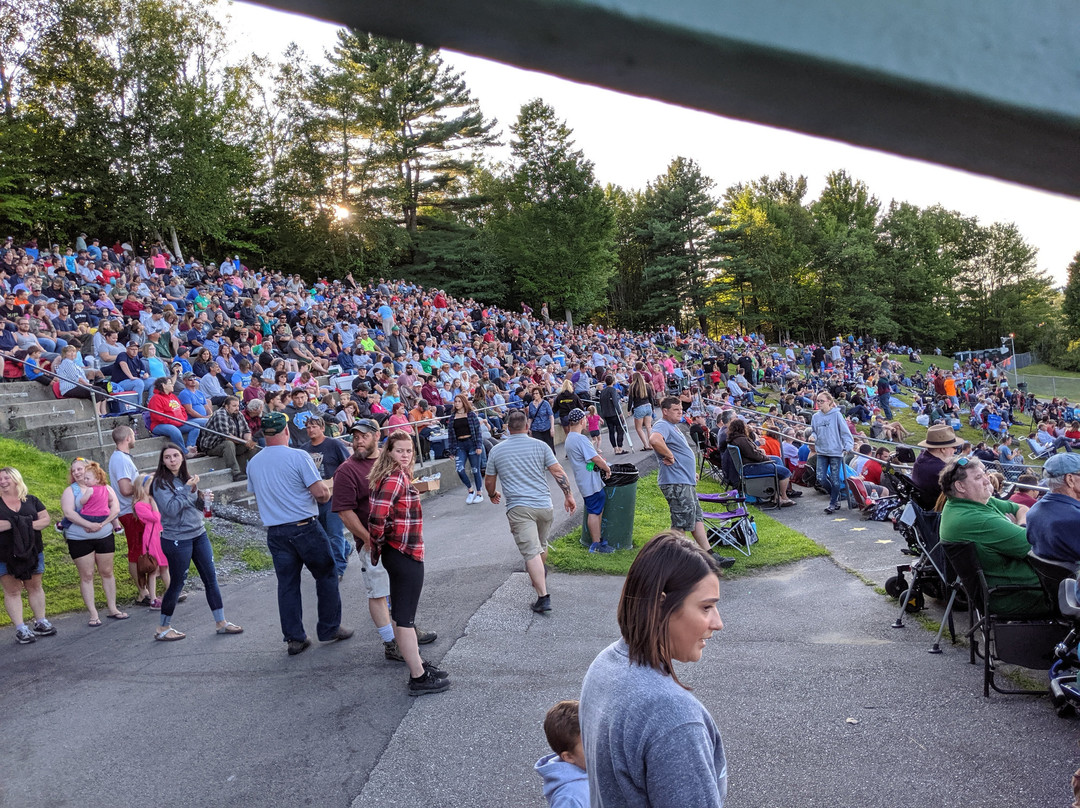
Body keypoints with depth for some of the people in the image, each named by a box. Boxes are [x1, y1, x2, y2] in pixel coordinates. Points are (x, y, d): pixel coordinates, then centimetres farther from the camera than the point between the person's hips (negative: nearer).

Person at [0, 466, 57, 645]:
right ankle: (21, 629, 5)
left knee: (35, 587, 9)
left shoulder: (31, 500, 7)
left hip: (32, 552, 2)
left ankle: (40, 623, 19)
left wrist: (28, 525, -15)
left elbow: (46, 519, 1)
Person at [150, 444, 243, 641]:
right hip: (176, 539, -7)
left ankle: (221, 622, 17)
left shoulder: (187, 478, 9)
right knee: (177, 583, 4)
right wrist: (187, 489, -21)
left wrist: (204, 499, -1)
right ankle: (162, 629, 21)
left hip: (199, 534, 7)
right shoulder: (161, 483, -10)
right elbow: (170, 509, -21)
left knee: (211, 578, 8)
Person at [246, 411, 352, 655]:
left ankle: (295, 638, 15)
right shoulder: (298, 456, -13)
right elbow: (321, 492, -17)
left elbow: (258, 498, 17)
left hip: (275, 532, 5)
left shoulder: (253, 463, 5)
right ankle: (329, 629, 18)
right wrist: (324, 495, 5)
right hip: (305, 527, -5)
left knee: (287, 584, 11)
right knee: (326, 576, 11)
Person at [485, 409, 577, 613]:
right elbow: (558, 472, 0)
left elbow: (489, 482, 15)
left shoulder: (496, 451, 5)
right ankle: (541, 575, 49)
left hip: (518, 508, -2)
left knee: (531, 552, -8)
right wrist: (568, 495, 10)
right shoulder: (540, 446, 4)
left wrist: (492, 495, 35)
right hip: (544, 505, 3)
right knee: (541, 544, 25)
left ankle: (543, 597, -15)